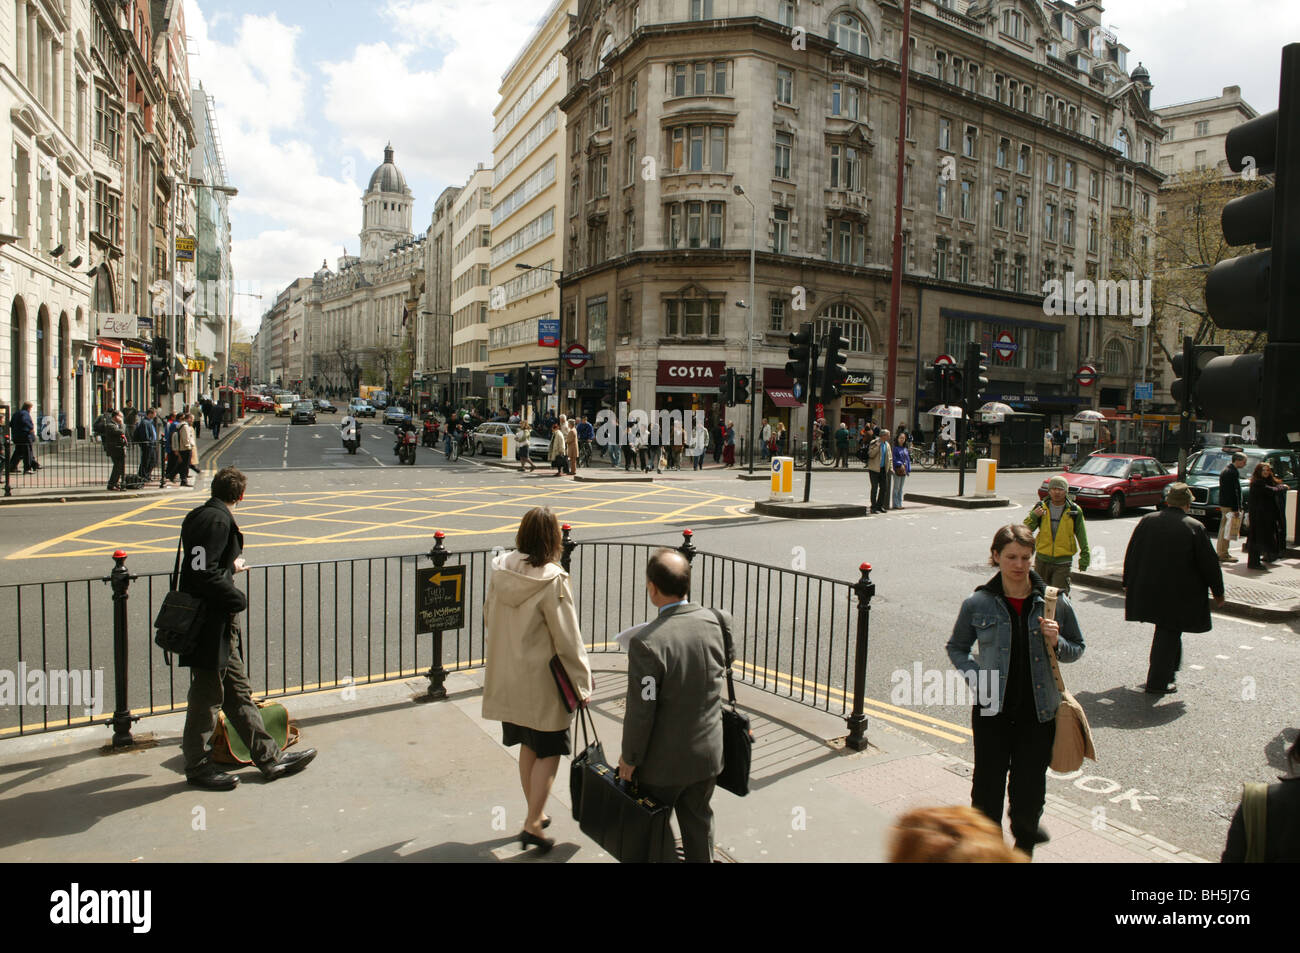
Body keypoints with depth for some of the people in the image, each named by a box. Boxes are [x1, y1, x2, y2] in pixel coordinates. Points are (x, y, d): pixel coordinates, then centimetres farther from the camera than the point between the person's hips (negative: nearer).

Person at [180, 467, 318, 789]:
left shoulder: (197, 516, 12)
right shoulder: (217, 520, -18)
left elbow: (203, 566, 14)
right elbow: (205, 573, -25)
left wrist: (232, 566, 27)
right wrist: (238, 599, -14)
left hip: (220, 629, 10)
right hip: (212, 626, -10)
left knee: (238, 692, 13)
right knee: (207, 695, 5)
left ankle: (269, 757, 21)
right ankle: (197, 765, 21)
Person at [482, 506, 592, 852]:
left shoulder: (499, 570, -5)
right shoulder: (552, 581, -23)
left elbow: (488, 620, 8)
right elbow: (567, 639, -17)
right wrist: (582, 683, -7)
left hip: (507, 677, 6)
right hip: (542, 681, -6)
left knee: (528, 746, 21)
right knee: (549, 752, 9)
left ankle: (536, 813, 35)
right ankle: (533, 824, 11)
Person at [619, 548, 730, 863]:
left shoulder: (647, 642, -30)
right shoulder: (718, 622, -12)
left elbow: (641, 711, -22)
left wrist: (630, 758, -7)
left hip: (665, 760, -5)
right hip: (709, 751, 5)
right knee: (698, 819, 25)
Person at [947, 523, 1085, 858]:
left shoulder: (1054, 601, -3)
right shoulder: (978, 603, -5)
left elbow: (1077, 649, 9)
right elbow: (956, 648, 9)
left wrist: (1056, 644, -12)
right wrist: (975, 676, -9)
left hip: (1039, 713, 1)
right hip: (992, 711, 0)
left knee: (1029, 792, 11)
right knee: (987, 787, 8)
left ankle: (1024, 848, 37)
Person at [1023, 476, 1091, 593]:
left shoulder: (1074, 511, -1)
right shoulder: (1041, 507, 2)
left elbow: (1081, 535, 5)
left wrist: (1084, 556, 2)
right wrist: (1033, 516, -17)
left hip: (1063, 562, -2)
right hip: (1042, 559, 2)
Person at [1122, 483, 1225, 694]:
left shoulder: (1146, 521, 0)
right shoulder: (1195, 527, -11)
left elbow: (1130, 555, 6)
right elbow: (1210, 564, -7)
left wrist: (1128, 584, 17)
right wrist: (1218, 593, 6)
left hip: (1147, 590, 4)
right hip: (1178, 595, -4)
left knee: (1168, 631, 23)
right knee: (1169, 633, 5)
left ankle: (1168, 670, 34)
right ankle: (1157, 683, 9)